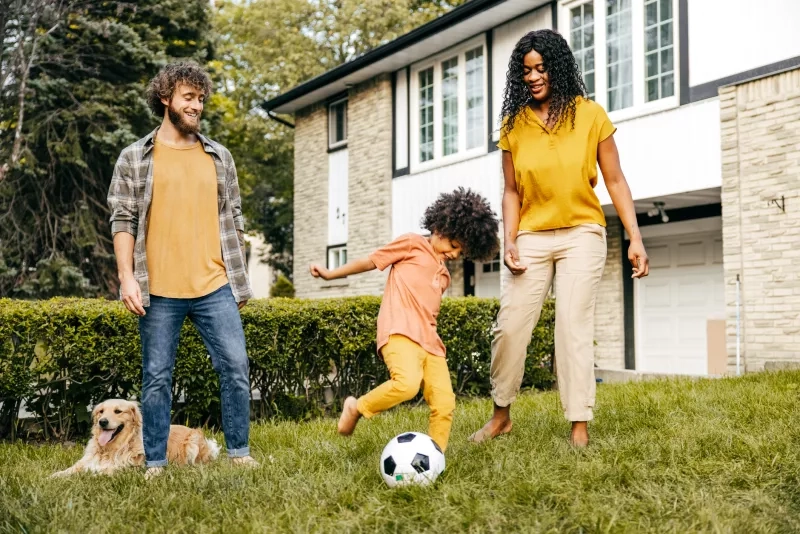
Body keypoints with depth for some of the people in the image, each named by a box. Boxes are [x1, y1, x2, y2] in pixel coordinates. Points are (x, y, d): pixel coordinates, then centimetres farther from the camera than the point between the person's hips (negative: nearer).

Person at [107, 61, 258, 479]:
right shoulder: (135, 158, 4)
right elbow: (123, 221, 1)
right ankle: (155, 463, 15)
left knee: (236, 368, -1)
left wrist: (238, 277, 11)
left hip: (215, 288, 2)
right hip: (159, 291, -2)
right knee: (157, 378, 5)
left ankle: (239, 451, 14)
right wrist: (127, 277, -9)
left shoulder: (219, 157, 12)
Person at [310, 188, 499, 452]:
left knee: (445, 403, -6)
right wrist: (331, 274, 13)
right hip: (400, 331, -7)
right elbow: (371, 261, 10)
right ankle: (356, 408, -7)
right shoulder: (413, 244, 8)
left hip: (430, 341, 8)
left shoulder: (444, 276, 28)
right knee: (407, 383, -32)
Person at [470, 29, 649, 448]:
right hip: (531, 238, 2)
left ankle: (579, 425, -1)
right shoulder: (514, 124, 3)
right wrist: (509, 240, -8)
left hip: (581, 235, -2)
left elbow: (615, 181, -1)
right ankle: (501, 415, 16)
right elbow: (512, 191, 5)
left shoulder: (590, 115, -3)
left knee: (575, 326, -7)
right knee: (510, 325, -1)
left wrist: (635, 238, -6)